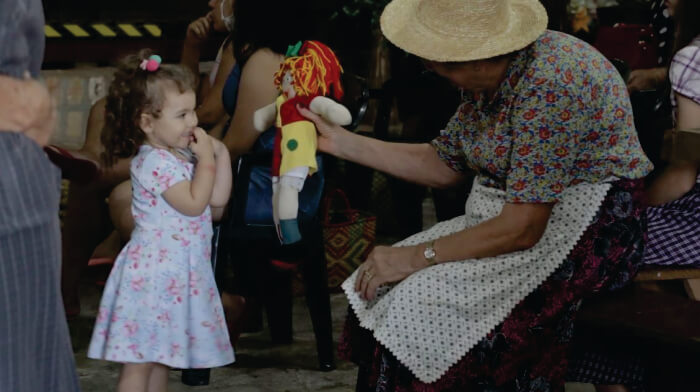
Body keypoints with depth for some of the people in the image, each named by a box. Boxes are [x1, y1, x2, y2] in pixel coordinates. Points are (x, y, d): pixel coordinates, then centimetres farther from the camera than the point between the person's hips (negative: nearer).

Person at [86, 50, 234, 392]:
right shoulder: (154, 163, -17)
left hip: (175, 273, 9)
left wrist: (221, 155, 4)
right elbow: (193, 203, -24)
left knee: (159, 354, 15)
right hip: (155, 272, -9)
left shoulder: (181, 156, 12)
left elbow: (217, 200, 11)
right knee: (139, 360, -4)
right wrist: (205, 159, -15)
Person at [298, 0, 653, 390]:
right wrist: (342, 142, 7)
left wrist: (415, 257, -19)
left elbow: (522, 229, -25)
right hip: (518, 213, 9)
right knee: (385, 288, -6)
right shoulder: (488, 76, 1)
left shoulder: (548, 82, -26)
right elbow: (443, 165, 12)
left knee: (423, 304, -22)